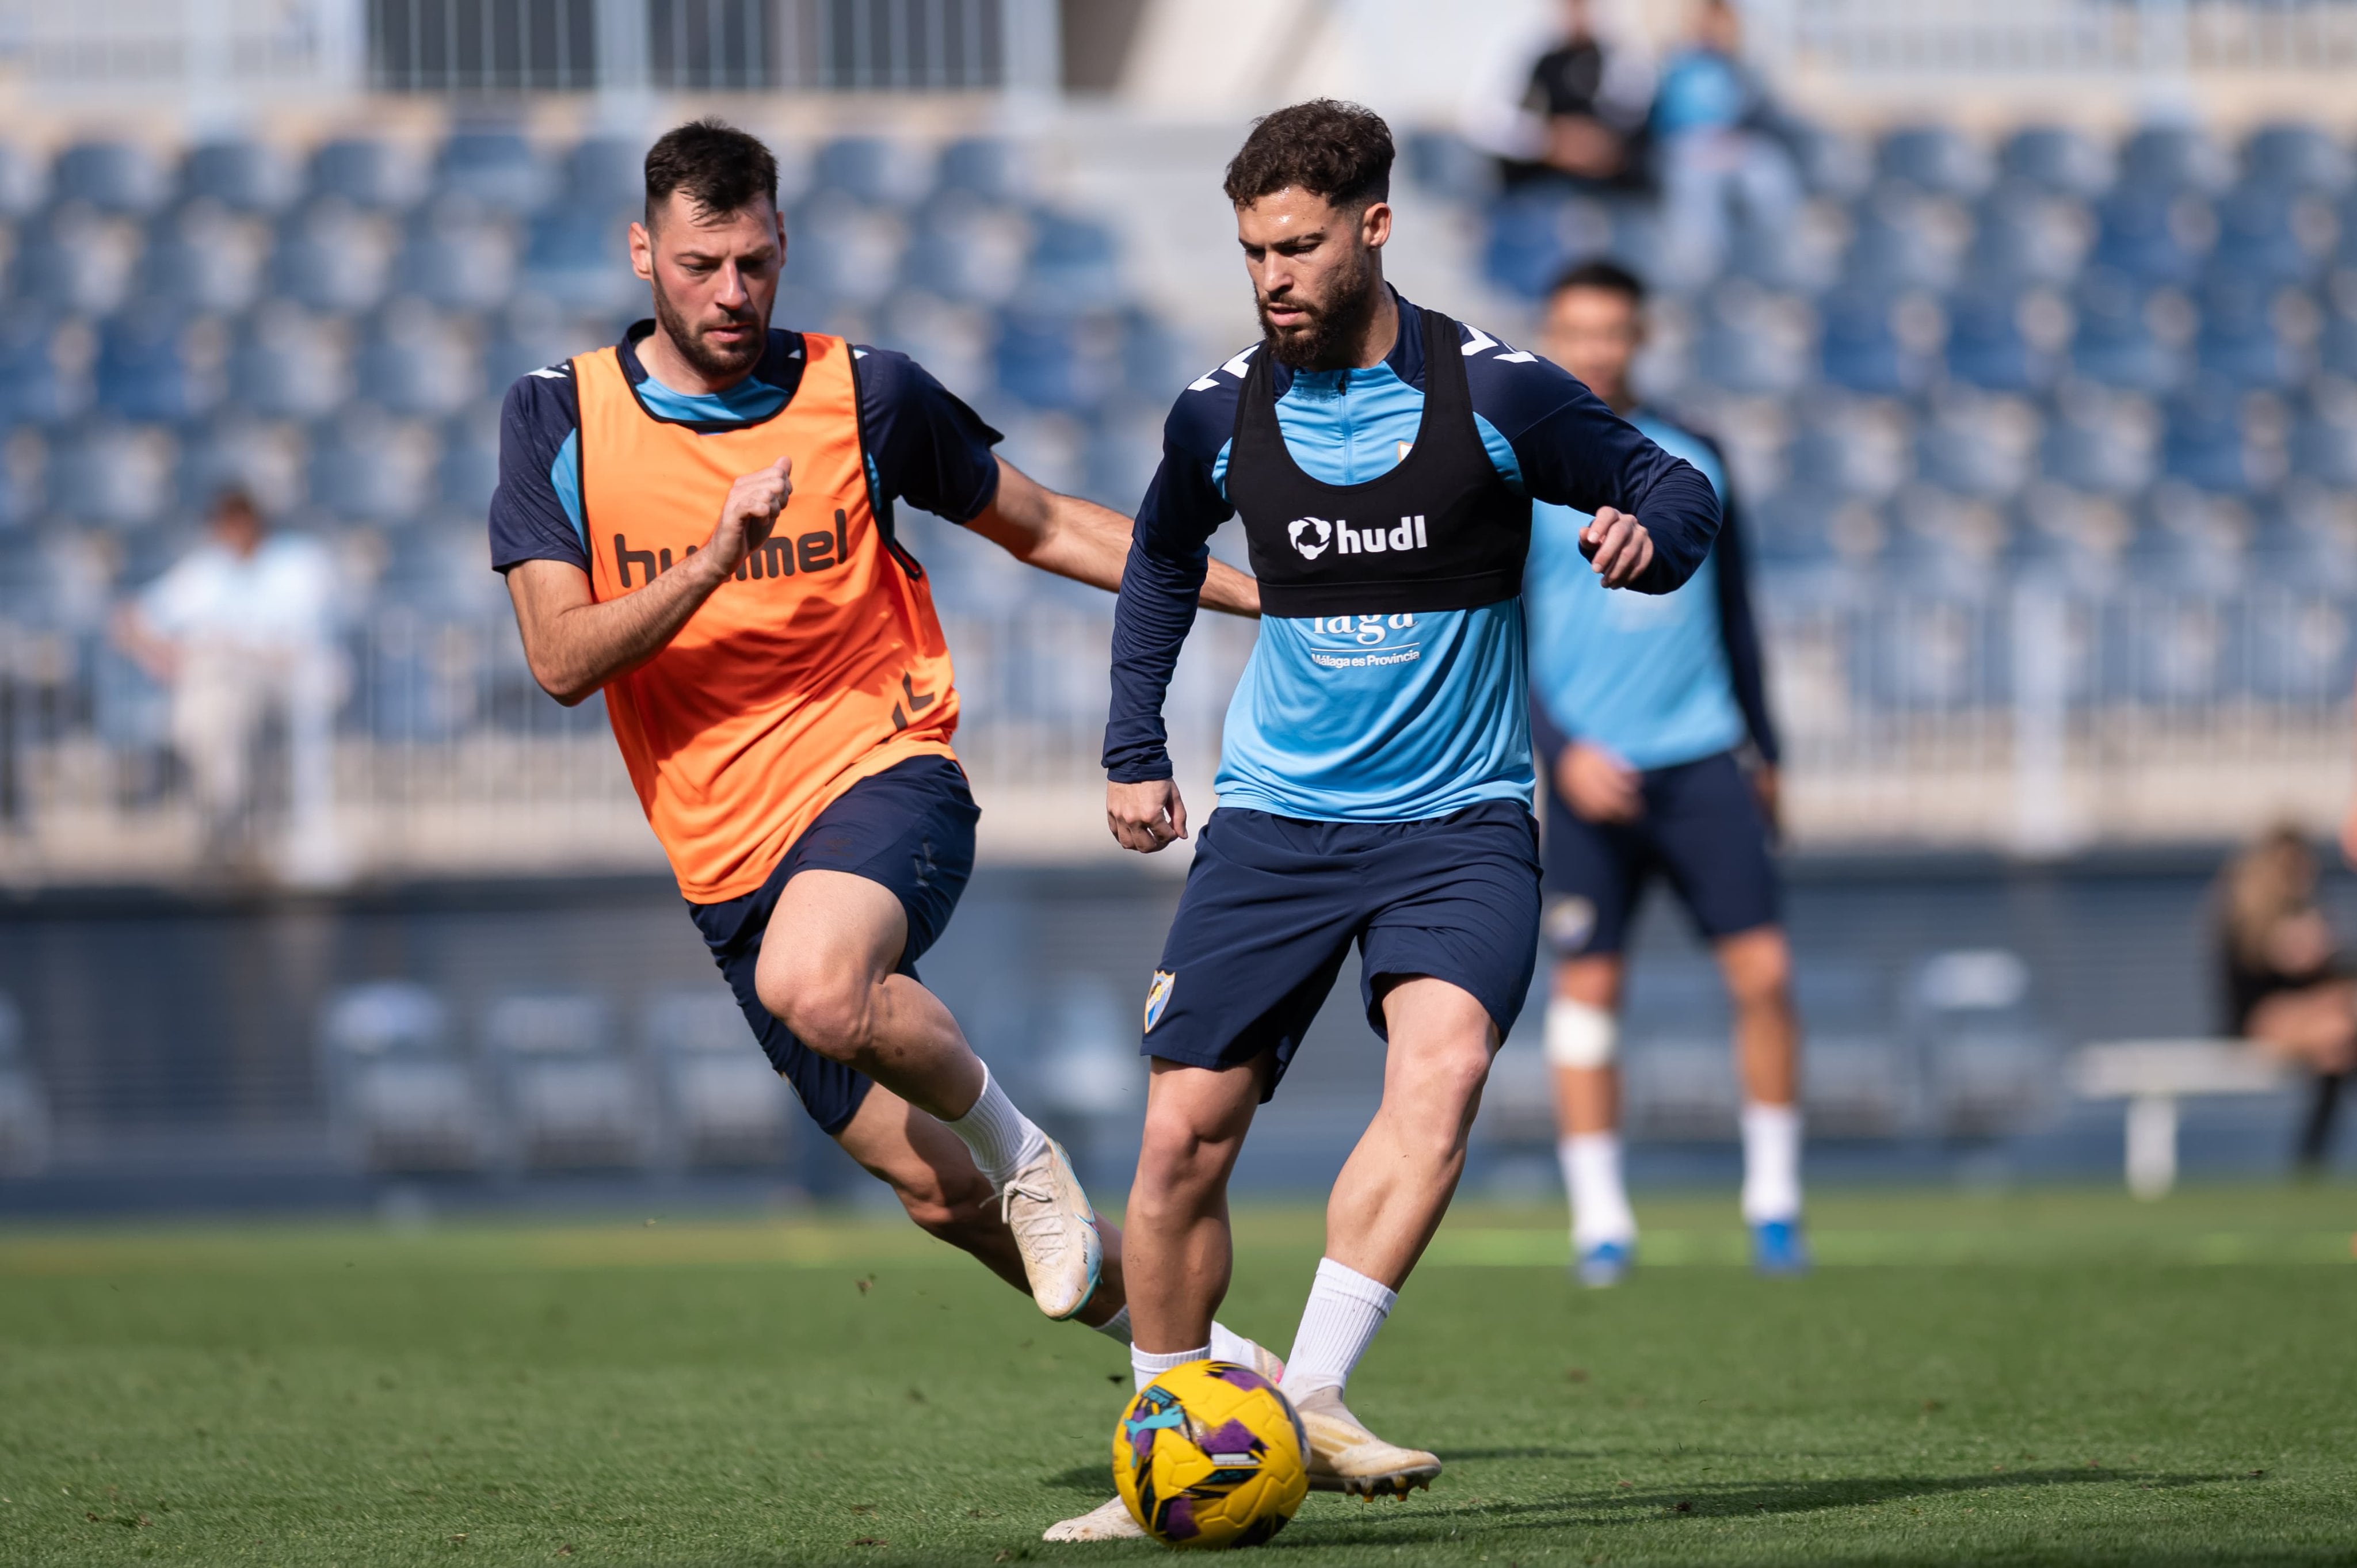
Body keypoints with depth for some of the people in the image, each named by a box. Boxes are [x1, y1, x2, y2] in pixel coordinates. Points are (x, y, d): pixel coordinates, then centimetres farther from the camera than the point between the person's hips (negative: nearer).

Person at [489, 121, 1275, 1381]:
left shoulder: (864, 394, 0)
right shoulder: (557, 419, 0)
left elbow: (1036, 524, 14)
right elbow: (560, 660, -8)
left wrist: (1263, 592, 9)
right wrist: (713, 559, -22)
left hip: (880, 772, -2)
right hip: (724, 857, 3)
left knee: (813, 985, -37)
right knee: (938, 1195, 2)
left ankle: (1008, 1132, -8)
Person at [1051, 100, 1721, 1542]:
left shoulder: (1494, 394, -9)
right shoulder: (1222, 415, 1)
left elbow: (1676, 490, 2)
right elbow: (1165, 558, 22)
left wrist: (1647, 534, -21)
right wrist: (1134, 748, 18)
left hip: (1458, 819, -3)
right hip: (1273, 816, 3)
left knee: (1441, 1063, -29)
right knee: (1186, 1131, -5)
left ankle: (1312, 1396, -28)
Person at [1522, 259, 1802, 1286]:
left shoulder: (1693, 459, 10)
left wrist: (1764, 749, 20)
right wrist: (1561, 751, -16)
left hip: (1704, 760, 2)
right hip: (1593, 771, -2)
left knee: (1763, 969, -6)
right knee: (1588, 987, -3)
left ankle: (1774, 1202, 5)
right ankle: (1600, 1220, 4)